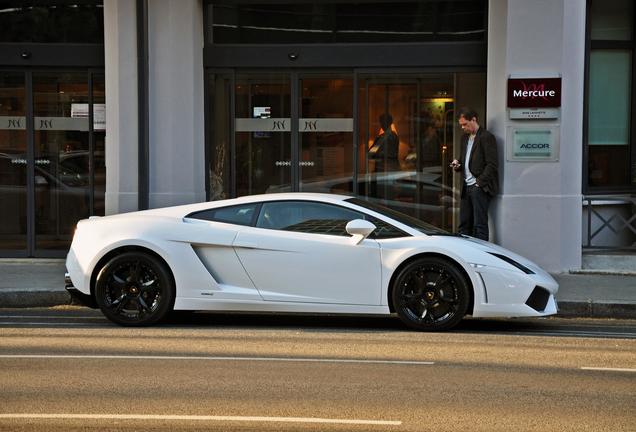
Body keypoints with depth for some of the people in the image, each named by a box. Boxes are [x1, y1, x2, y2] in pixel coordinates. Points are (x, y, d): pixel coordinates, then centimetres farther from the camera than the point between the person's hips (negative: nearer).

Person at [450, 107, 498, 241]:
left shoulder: (486, 137, -8)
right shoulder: (465, 137, 18)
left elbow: (491, 164, -12)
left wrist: (479, 183, -16)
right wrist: (458, 166, 7)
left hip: (479, 187, -8)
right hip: (466, 187, 8)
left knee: (480, 224, -8)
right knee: (464, 224, 8)